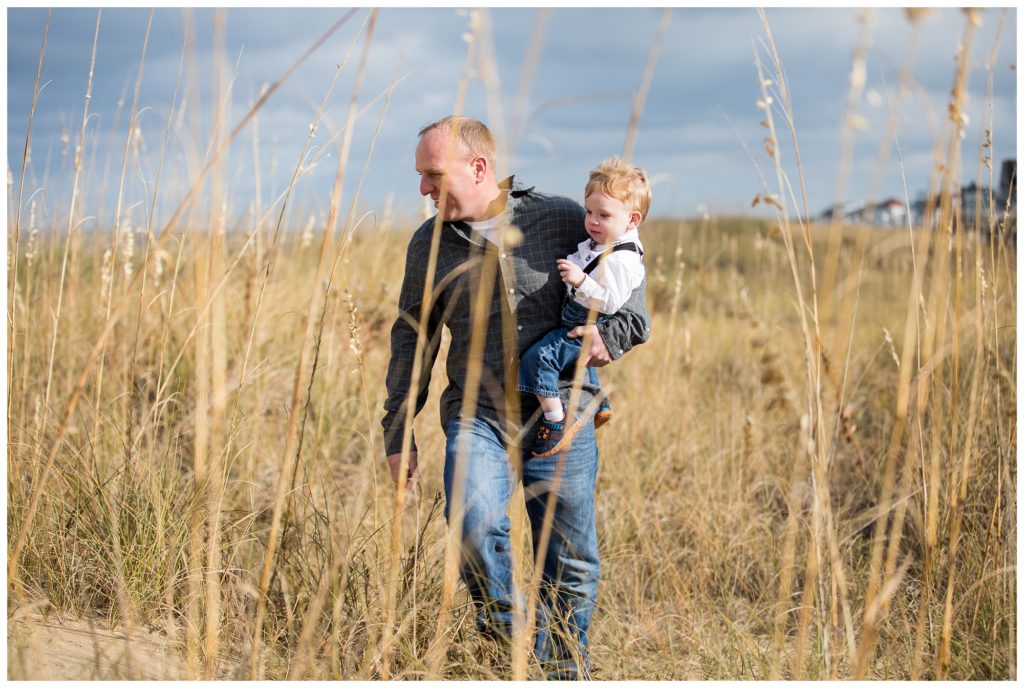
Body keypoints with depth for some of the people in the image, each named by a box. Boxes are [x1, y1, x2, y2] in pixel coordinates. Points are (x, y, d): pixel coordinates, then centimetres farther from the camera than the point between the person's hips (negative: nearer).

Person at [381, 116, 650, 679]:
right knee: (473, 521, -26)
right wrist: (398, 432, 14)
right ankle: (503, 629, 0)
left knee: (571, 568, 4)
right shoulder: (429, 244, 6)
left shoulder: (562, 219, -1)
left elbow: (633, 296, 9)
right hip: (477, 415, 1)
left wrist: (611, 336, -12)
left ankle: (565, 673, 28)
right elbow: (412, 338, 16)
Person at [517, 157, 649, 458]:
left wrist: (581, 280, -42)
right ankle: (598, 405, 53)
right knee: (578, 358, 37)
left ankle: (556, 420, -16)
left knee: (537, 358, -23)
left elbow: (610, 302, -34)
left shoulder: (621, 260, -27)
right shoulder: (599, 243, 5)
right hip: (579, 329, 11)